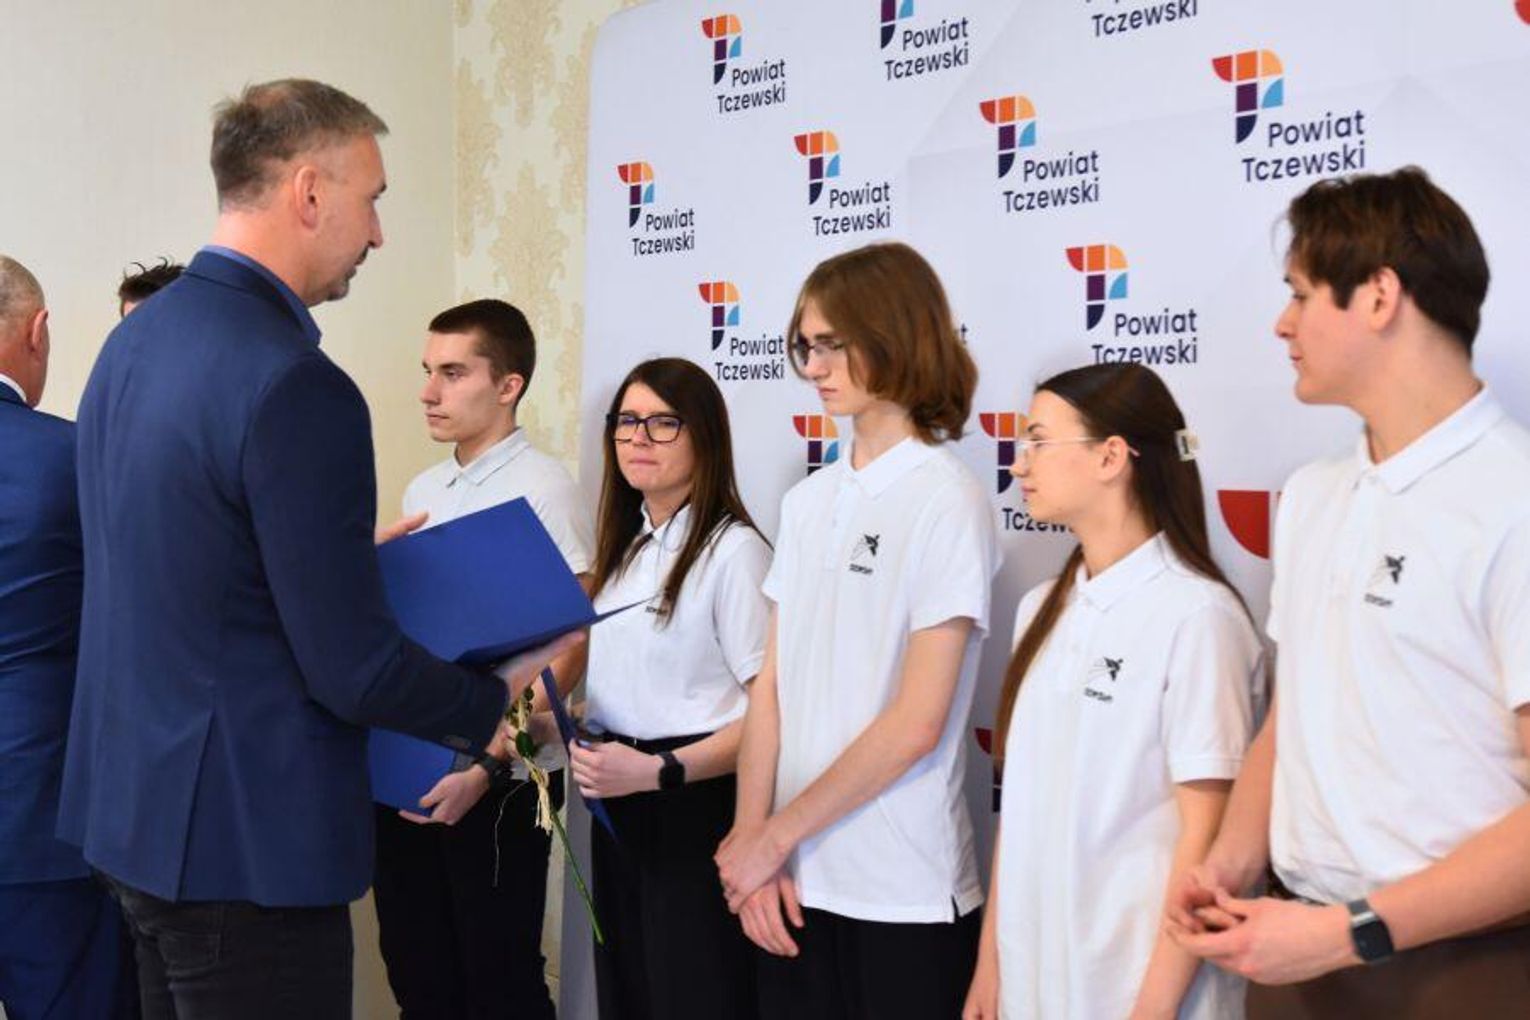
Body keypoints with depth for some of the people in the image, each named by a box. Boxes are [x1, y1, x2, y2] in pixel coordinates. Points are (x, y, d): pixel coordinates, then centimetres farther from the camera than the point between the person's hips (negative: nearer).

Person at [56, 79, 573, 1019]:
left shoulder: (134, 341, 6)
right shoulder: (295, 386, -23)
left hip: (131, 802, 9)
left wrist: (354, 556, 20)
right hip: (241, 836, -9)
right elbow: (355, 672, -20)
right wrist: (497, 701, -3)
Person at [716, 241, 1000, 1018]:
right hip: (796, 882, 5)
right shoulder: (808, 500, 7)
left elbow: (916, 723, -15)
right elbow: (773, 683, 6)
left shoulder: (948, 503, -10)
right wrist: (751, 837, -4)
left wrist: (774, 836, -9)